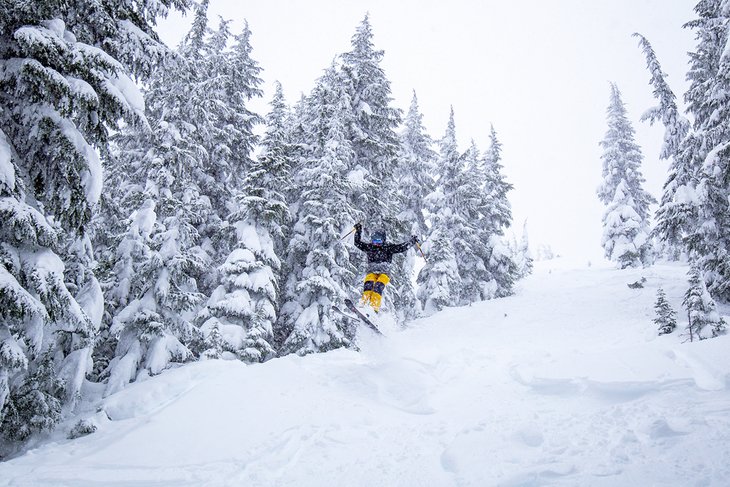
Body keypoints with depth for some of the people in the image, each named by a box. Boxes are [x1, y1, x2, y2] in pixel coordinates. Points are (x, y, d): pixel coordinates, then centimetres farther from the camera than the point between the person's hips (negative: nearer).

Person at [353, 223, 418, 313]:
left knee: (378, 287, -29)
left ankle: (374, 308, -41)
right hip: (372, 272, 2)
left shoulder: (388, 248, 4)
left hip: (384, 273, -2)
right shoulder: (369, 247, 10)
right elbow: (358, 243, 8)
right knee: (368, 284, -28)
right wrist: (358, 231, 1)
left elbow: (403, 247, 0)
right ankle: (363, 304, -38)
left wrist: (412, 241, -7)